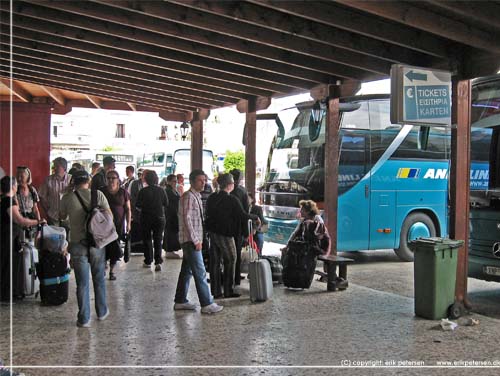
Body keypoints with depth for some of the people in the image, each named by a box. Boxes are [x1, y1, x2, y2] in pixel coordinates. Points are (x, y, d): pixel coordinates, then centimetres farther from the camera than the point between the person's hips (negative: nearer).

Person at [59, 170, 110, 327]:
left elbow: (62, 216, 14)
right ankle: (102, 312, 29)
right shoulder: (98, 194, -4)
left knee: (82, 283, 4)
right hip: (97, 242, 1)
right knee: (99, 279, 16)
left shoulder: (67, 198, -3)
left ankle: (84, 319, 8)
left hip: (77, 244, -1)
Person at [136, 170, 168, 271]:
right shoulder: (161, 190, -5)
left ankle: (148, 261, 15)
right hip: (160, 218, 1)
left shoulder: (143, 191, -10)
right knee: (158, 240, 5)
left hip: (146, 218, -1)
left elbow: (138, 206, -6)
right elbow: (166, 204, 3)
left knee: (147, 239, 12)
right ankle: (158, 262, -7)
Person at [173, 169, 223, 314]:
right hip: (190, 240, -10)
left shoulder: (196, 197, 16)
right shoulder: (188, 196, -14)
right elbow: (187, 219, -20)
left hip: (193, 240, 10)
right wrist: (196, 240, -20)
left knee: (187, 271, 14)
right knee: (200, 273, -7)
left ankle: (180, 301, 22)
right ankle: (207, 304, -3)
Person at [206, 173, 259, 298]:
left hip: (212, 232, 7)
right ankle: (228, 291, 6)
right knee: (230, 261, 4)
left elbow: (208, 214, 12)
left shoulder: (212, 198, 4)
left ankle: (215, 289, 18)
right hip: (225, 234, -7)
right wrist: (255, 218, -2)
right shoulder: (232, 200, -16)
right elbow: (243, 215, -16)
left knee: (215, 261, 12)